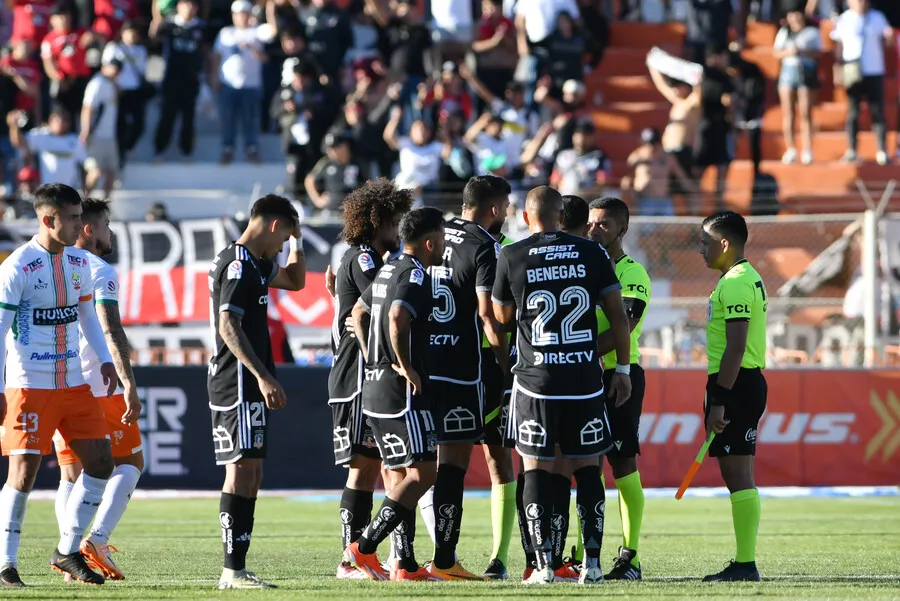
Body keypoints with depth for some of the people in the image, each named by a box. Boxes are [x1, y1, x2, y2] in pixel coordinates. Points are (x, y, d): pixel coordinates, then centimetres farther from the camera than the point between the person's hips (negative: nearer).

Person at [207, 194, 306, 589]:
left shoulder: (253, 264, 18)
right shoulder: (238, 264, -13)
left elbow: (295, 281, 35)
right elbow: (229, 326, -22)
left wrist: (297, 240, 22)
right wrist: (262, 376, -26)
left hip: (246, 388, 11)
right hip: (238, 384, -11)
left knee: (251, 475, 10)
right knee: (241, 471, -13)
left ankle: (237, 568, 10)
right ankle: (233, 570, -15)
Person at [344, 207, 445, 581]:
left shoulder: (388, 270, 15)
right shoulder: (415, 275, -13)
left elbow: (358, 312, 28)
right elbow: (398, 317, -30)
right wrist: (406, 366, -20)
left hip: (375, 388, 10)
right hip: (403, 392, -10)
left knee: (402, 474, 12)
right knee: (423, 473, -9)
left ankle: (405, 564, 10)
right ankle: (364, 548, -14)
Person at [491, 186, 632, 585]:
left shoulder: (511, 258, -2)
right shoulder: (592, 253, 2)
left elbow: (502, 318, 8)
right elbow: (617, 313, 2)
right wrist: (622, 368, 9)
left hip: (535, 378, -2)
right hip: (585, 379, 2)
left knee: (537, 469, 3)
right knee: (587, 468, 8)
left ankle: (543, 565, -3)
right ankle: (592, 563, 4)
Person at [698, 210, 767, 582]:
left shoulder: (735, 283, -15)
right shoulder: (747, 279, 18)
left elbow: (735, 347, -21)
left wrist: (718, 402, -22)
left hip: (734, 384, -11)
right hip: (747, 381, 11)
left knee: (737, 473, -10)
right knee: (738, 475, 11)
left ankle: (745, 565, -12)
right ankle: (744, 563, 14)